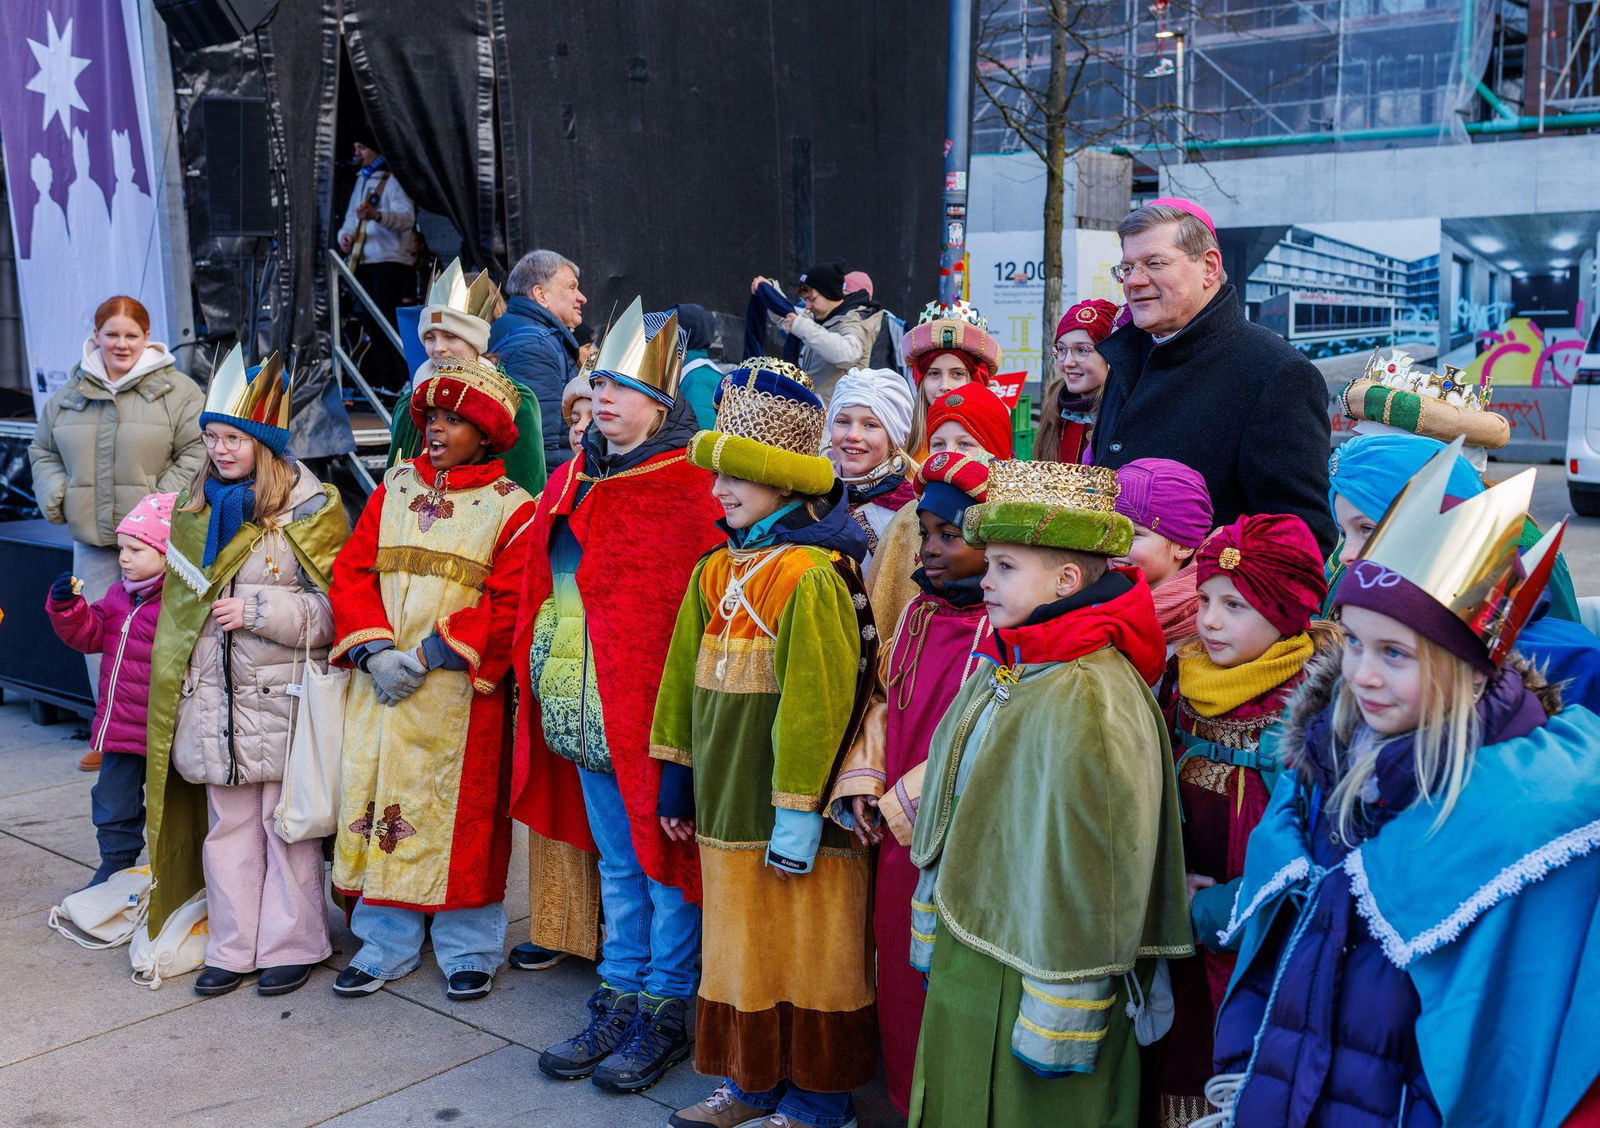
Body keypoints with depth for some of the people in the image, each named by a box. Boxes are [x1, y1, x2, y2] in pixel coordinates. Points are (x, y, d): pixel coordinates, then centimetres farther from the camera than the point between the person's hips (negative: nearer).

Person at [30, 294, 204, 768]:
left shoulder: (176, 390, -1)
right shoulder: (70, 393, 12)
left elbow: (197, 452, -6)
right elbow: (44, 451, 22)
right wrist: (54, 497, 4)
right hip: (92, 538, 5)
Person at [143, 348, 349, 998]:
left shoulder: (310, 512, -7)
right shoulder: (196, 510, 12)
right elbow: (180, 603, 23)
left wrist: (258, 610, -17)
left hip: (283, 698, -5)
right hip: (215, 699, 5)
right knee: (228, 826, 11)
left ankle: (291, 946, 17)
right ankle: (234, 949, 22)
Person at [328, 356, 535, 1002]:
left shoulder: (511, 507, -2)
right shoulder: (393, 489, 11)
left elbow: (509, 604, -11)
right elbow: (352, 572, 5)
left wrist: (433, 655, -16)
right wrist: (374, 651, -10)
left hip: (461, 691, -4)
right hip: (381, 684, 4)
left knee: (462, 813, 2)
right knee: (380, 803, 8)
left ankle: (467, 951, 18)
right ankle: (386, 944, 23)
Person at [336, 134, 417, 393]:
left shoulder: (393, 180, -5)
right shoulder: (362, 180, 20)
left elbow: (407, 217, -20)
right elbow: (351, 217, 24)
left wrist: (377, 215, -37)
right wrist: (345, 234, 2)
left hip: (390, 261, -8)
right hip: (363, 263, 8)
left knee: (386, 321, -15)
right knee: (370, 322, 9)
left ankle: (405, 379, -12)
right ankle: (385, 381, 15)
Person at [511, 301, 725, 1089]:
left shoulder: (688, 491, -13)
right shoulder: (572, 483, 11)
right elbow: (540, 586, 18)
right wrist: (540, 683, 14)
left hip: (651, 704, -7)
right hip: (582, 705, 7)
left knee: (664, 857, 6)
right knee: (615, 860, 18)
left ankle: (665, 1014, 22)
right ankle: (618, 1002, 31)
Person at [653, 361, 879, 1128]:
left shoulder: (813, 577, -17)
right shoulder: (714, 573, 9)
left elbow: (814, 703, -21)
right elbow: (684, 681, 15)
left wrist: (800, 811, -20)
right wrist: (677, 775, 15)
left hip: (791, 807, -8)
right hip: (728, 802, 8)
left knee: (803, 953, 6)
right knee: (738, 947, 18)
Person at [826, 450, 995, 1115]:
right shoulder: (918, 612, 8)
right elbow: (884, 703, 13)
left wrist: (903, 805, -15)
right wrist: (860, 782, -1)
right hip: (896, 836, 8)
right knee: (898, 968, 18)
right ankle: (907, 1101, 36)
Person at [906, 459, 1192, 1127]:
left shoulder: (1090, 700, -23)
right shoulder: (1000, 669, 5)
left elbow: (1090, 870, -23)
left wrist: (1061, 1021, -19)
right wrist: (934, 933, 19)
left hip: (1031, 973, -8)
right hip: (965, 959, 8)